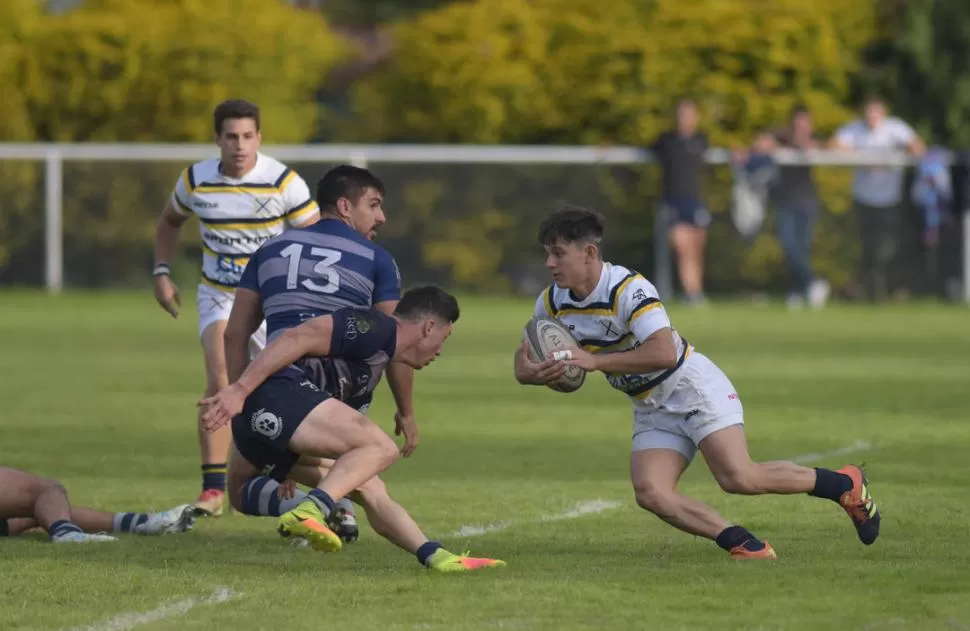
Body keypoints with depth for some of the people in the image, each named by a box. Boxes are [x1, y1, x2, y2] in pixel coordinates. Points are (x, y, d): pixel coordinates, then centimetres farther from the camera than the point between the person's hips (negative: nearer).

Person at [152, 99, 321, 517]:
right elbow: (170, 221, 15)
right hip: (219, 296, 1)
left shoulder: (284, 182, -15)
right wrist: (162, 272, 4)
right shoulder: (195, 181, -6)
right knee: (220, 379, -22)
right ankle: (213, 487, -22)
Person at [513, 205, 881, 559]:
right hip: (652, 411, 7)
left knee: (738, 477, -21)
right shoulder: (552, 303, -2)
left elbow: (663, 352, -36)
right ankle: (742, 544, -13)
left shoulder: (628, 289, -25)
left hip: (693, 389, -7)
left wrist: (595, 361, -35)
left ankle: (846, 484, -1)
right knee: (650, 494, -17)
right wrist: (526, 372, -14)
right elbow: (527, 355, 12)